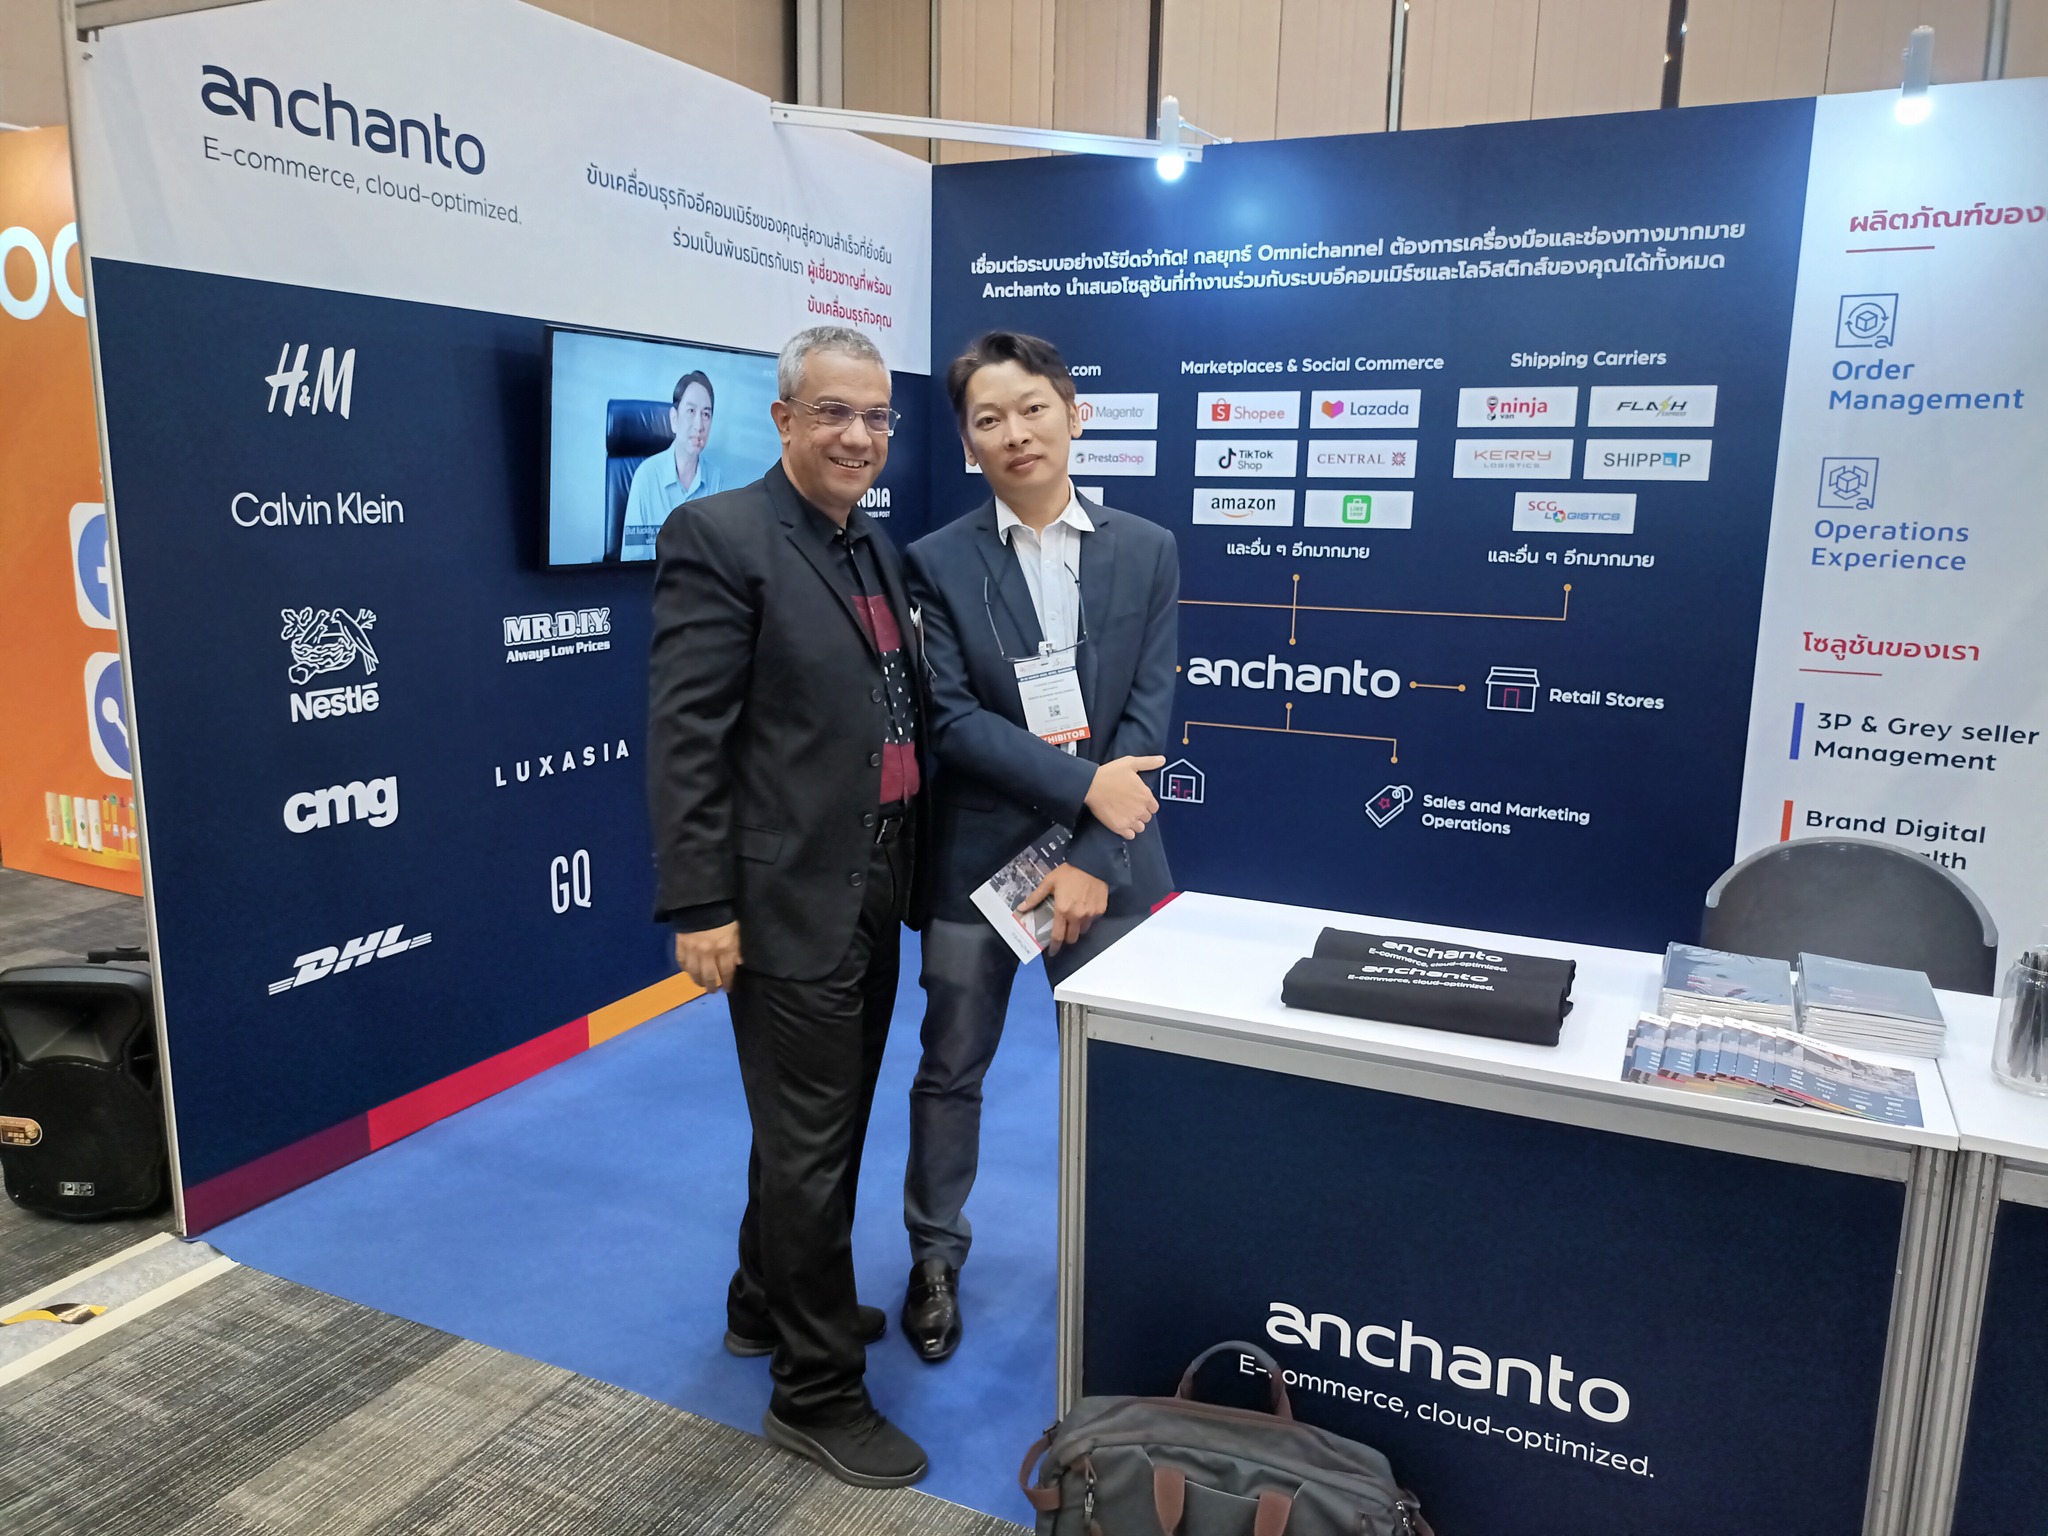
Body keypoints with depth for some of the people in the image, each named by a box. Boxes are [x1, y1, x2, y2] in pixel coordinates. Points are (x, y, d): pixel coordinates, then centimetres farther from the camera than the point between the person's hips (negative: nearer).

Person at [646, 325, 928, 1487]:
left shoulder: (881, 550, 12)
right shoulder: (719, 538, -12)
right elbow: (684, 739, -16)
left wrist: (914, 870, 11)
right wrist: (702, 907, -18)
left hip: (874, 898, 8)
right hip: (791, 903, -8)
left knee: (829, 1124, 21)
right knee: (810, 1144, 3)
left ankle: (769, 1305, 42)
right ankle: (818, 1389, 21)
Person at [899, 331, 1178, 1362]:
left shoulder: (1147, 551, 1)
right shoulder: (939, 562, -3)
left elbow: (1148, 716, -4)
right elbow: (951, 721, -11)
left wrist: (1091, 857, -12)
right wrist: (1083, 782, -19)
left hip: (1105, 856, 1)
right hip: (975, 857, -1)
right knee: (951, 1071, 13)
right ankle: (935, 1256, 34)